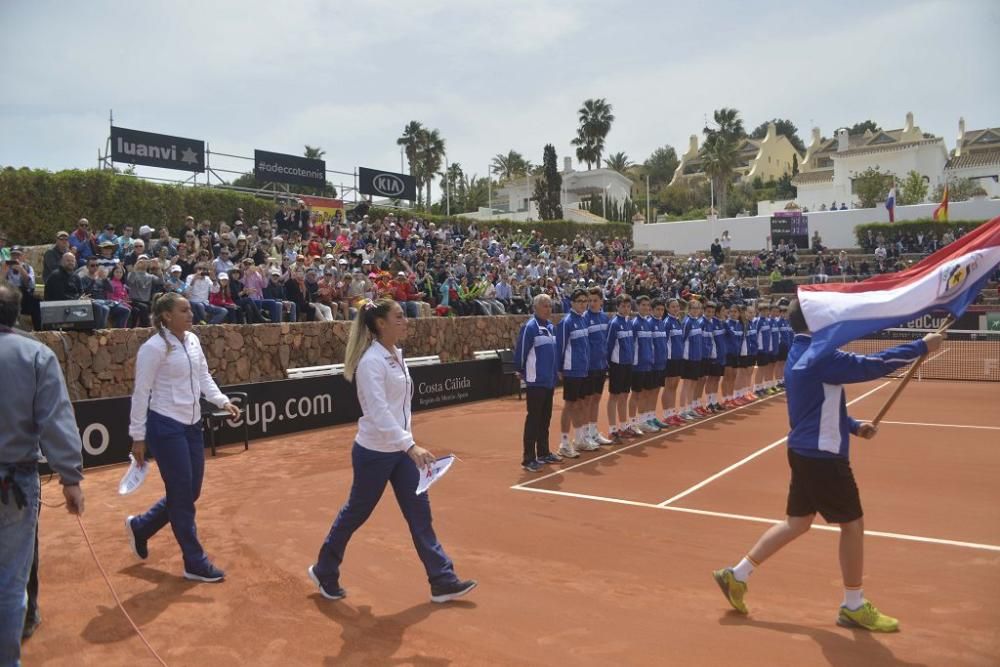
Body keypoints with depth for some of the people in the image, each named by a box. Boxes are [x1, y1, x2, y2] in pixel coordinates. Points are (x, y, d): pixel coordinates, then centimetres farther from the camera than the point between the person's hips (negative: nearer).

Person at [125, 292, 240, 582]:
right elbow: (141, 393, -13)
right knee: (182, 496, 1)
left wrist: (223, 401, -2)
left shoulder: (193, 340, 7)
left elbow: (204, 377, 13)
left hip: (192, 425, 8)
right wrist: (138, 436, -12)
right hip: (165, 427, -8)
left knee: (191, 492, 14)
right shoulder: (154, 347, -15)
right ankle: (195, 563, 13)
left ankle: (140, 527, 38)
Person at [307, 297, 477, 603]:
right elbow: (379, 413, -30)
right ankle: (324, 571, 33)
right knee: (356, 513, 10)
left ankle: (442, 581, 12)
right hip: (374, 452, -8)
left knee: (420, 512, 6)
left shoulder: (396, 354, 6)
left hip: (400, 450, 8)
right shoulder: (371, 361, -21)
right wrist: (411, 446, -35)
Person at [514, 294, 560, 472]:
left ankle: (543, 453, 27)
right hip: (535, 381, -8)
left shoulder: (550, 327, 11)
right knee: (533, 419, -4)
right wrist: (522, 371, -2)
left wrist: (554, 371, 14)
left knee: (545, 418, 15)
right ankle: (529, 459, 2)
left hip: (549, 381, 8)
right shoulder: (530, 327, -14)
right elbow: (520, 351, -13)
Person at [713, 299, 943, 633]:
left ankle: (737, 574, 19)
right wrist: (922, 345, -12)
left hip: (806, 452, 10)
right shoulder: (819, 356, -20)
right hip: (821, 455, -10)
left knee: (797, 522, 16)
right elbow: (873, 365, -22)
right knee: (853, 524, 6)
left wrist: (854, 426, 11)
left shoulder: (801, 354, 11)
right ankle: (853, 606, 22)